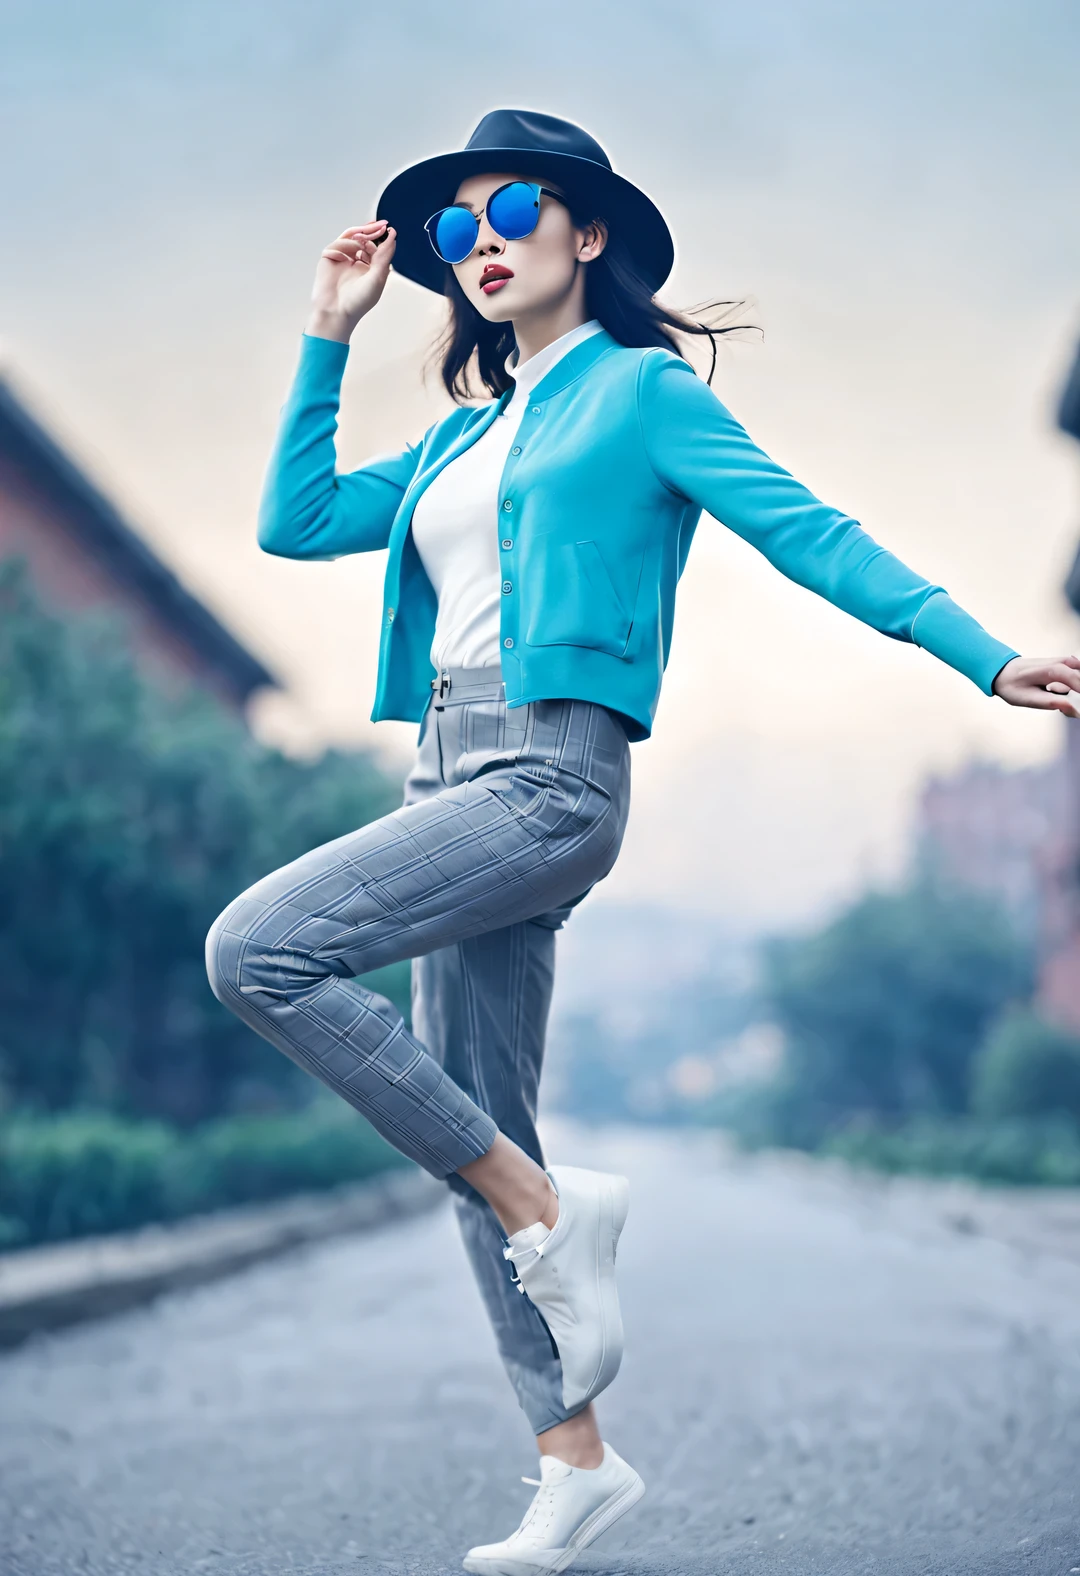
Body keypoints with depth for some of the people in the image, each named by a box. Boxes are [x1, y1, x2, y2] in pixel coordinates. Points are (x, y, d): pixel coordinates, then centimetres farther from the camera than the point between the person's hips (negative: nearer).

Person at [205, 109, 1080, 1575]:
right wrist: (330, 335, 18)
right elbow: (294, 521, 19)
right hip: (455, 779, 8)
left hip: (549, 778, -8)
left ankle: (545, 1209, -12)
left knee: (257, 947, -23)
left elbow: (811, 532, -4)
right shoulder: (464, 436, 21)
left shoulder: (643, 391, 1)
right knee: (477, 1141, 8)